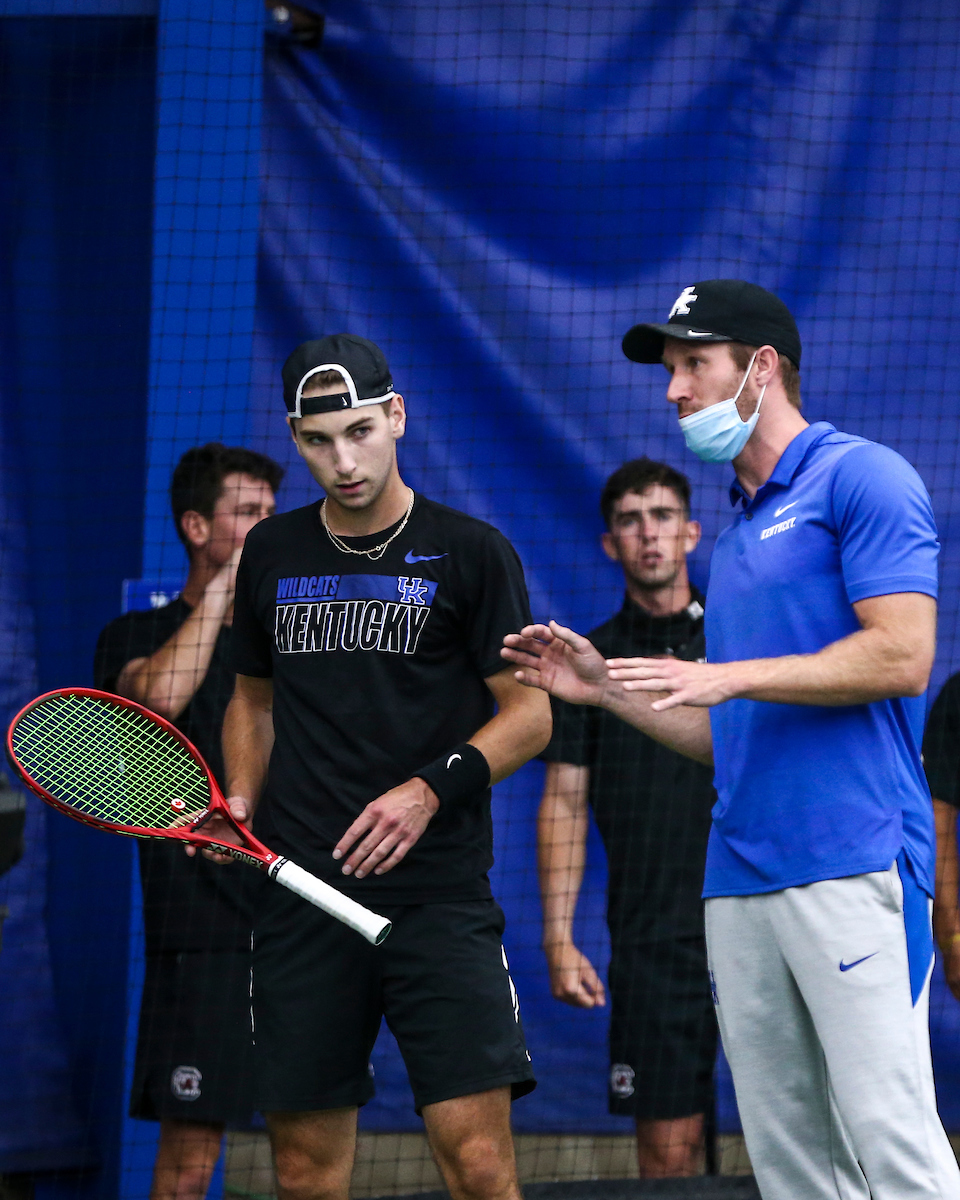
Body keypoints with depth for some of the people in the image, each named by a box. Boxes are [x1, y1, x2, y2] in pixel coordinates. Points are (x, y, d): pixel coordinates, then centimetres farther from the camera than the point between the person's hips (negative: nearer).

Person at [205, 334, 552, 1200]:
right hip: (301, 895, 4)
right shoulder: (272, 555, 13)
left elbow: (529, 713, 0)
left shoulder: (470, 552, 1)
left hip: (438, 894, -4)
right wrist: (241, 800, 7)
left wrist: (433, 789, -15)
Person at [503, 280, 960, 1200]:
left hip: (854, 861, -8)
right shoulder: (735, 535, 25)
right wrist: (603, 687, 16)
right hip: (739, 880, 8)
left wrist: (730, 675, -12)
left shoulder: (860, 477, -1)